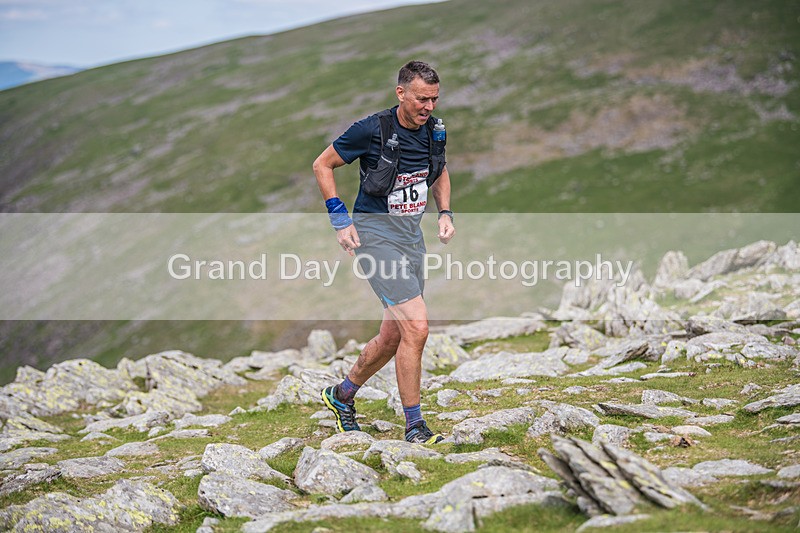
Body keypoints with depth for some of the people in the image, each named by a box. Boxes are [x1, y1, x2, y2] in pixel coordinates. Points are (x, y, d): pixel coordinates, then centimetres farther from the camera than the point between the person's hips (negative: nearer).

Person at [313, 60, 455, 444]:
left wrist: (445, 213, 7)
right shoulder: (372, 130, -15)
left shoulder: (434, 131, 3)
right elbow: (322, 165, -4)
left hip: (412, 235, 7)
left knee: (393, 336, 12)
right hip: (375, 232, -7)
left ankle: (342, 395, 36)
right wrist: (340, 219, -9)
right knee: (416, 327, -17)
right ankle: (414, 426, -6)